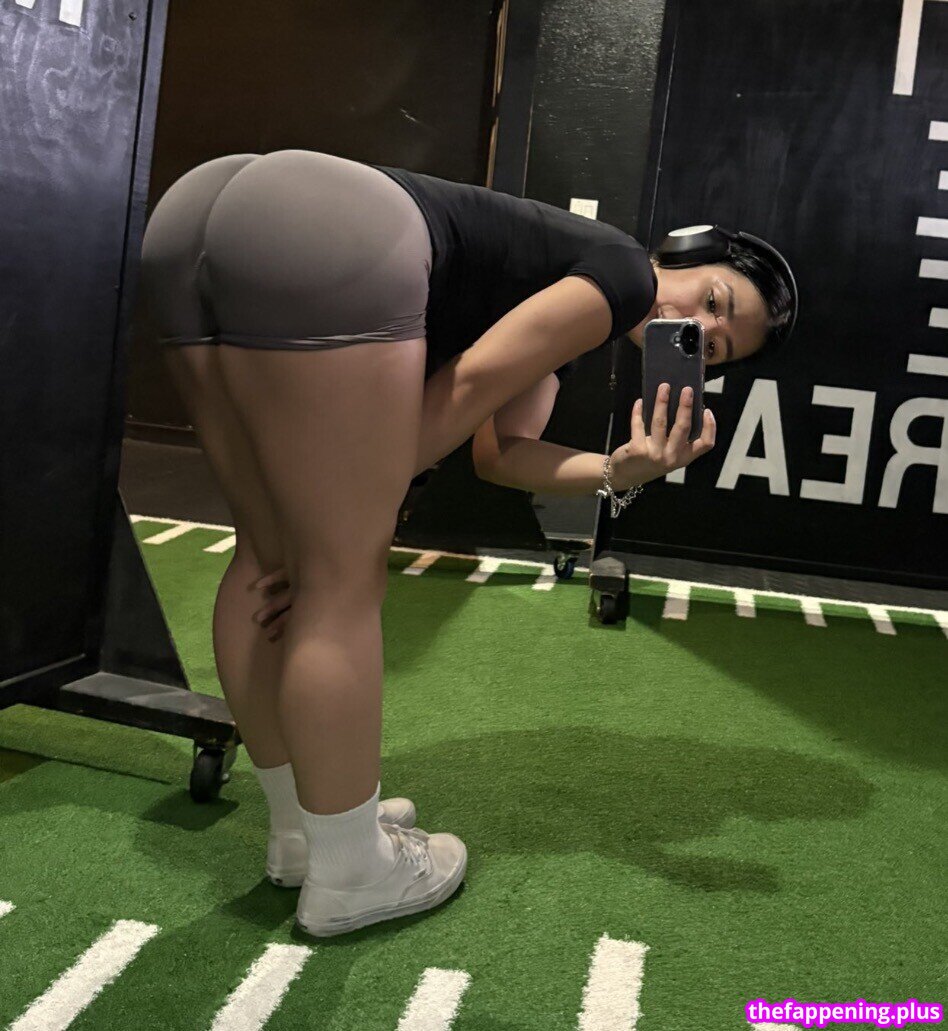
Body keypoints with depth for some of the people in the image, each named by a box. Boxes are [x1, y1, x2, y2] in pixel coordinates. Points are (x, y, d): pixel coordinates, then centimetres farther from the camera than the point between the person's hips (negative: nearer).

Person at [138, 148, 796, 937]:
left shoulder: (561, 332, 30)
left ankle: (300, 833, 29)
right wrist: (349, 523, 2)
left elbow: (498, 451, 13)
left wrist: (621, 470, -1)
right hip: (317, 242, -10)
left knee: (269, 554, 14)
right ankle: (347, 876, 12)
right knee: (344, 576, -2)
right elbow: (473, 384, -2)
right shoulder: (624, 270, 8)